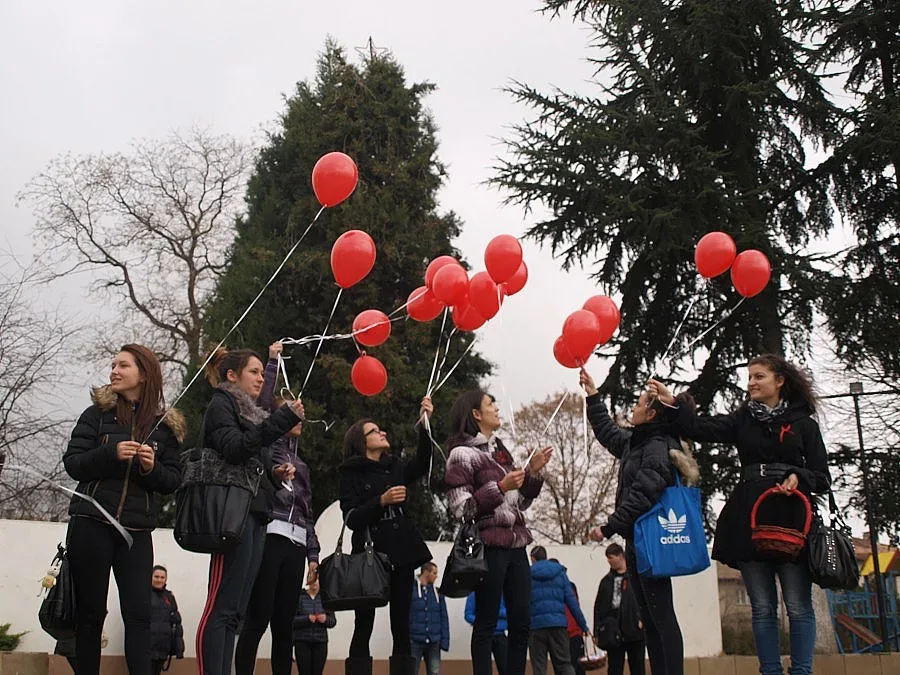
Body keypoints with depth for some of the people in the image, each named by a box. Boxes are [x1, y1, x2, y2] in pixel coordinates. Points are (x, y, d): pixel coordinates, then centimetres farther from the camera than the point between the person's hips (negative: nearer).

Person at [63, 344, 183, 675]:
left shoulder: (165, 425, 7)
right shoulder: (97, 414, 5)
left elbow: (173, 481, 7)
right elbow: (72, 463, -1)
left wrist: (153, 467, -14)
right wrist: (111, 453, -17)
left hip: (137, 531, 1)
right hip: (91, 523, 0)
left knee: (139, 612, -6)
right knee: (90, 610, 4)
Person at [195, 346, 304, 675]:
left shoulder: (251, 412, 26)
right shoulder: (221, 406, 1)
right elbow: (233, 449, -18)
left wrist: (275, 473, 7)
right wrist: (282, 420, -23)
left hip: (255, 514, 9)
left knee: (234, 610, 4)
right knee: (222, 607, -14)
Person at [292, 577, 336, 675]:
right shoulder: (299, 597, -1)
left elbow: (333, 621, 7)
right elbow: (291, 619, -5)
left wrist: (326, 619, -14)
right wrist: (307, 619, -20)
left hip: (320, 642, 2)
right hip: (302, 642, -2)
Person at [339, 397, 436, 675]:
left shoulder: (395, 467, 15)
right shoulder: (351, 474, 3)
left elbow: (421, 466, -4)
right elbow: (351, 518, -6)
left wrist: (424, 424, -14)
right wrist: (381, 501, -20)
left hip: (401, 553, 4)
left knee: (401, 626, 3)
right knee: (364, 626, -4)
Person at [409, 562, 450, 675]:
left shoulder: (438, 593, 8)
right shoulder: (411, 590, -6)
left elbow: (444, 618, 9)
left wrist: (445, 640, 1)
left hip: (434, 642, 4)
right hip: (415, 641, -4)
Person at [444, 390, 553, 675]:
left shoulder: (499, 449, 16)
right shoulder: (462, 454, -5)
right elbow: (462, 508, -13)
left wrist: (533, 471, 7)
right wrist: (500, 487, -16)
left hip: (515, 544, 7)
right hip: (489, 547, -7)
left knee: (522, 622, 7)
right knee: (487, 623, -3)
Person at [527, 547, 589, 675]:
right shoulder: (560, 573, 10)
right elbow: (572, 601, 5)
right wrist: (583, 625, 7)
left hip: (536, 625, -1)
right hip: (558, 624, 2)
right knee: (564, 663, 7)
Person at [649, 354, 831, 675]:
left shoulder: (802, 423, 7)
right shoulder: (742, 420, 12)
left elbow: (822, 477, 6)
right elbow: (702, 429, -4)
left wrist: (799, 477, -14)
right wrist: (673, 403, -15)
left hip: (791, 520, -2)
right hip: (750, 522, 2)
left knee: (798, 607, -3)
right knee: (762, 607, 4)